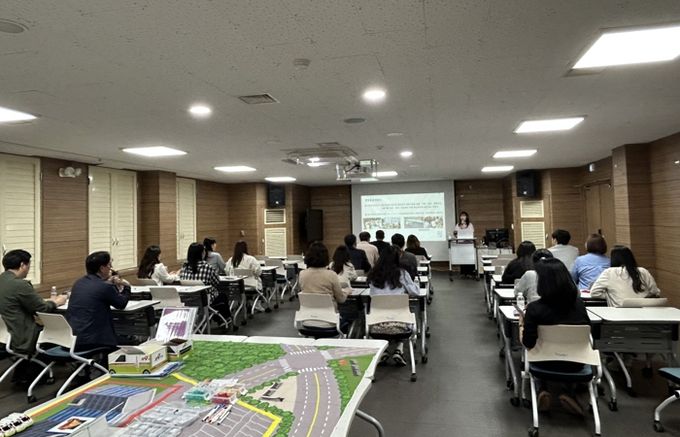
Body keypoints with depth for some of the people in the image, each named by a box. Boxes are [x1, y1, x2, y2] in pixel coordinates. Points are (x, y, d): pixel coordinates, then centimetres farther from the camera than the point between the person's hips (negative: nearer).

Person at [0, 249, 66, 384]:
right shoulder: (19, 284, -24)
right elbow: (43, 309, -15)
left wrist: (48, 301, 15)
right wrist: (56, 302, 4)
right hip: (22, 339, -9)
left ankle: (21, 373, 30)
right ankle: (25, 375, 26)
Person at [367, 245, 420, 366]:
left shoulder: (373, 275, 7)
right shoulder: (402, 273, 0)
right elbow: (415, 292, 8)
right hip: (397, 325, -2)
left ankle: (383, 349, 14)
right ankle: (398, 350, 15)